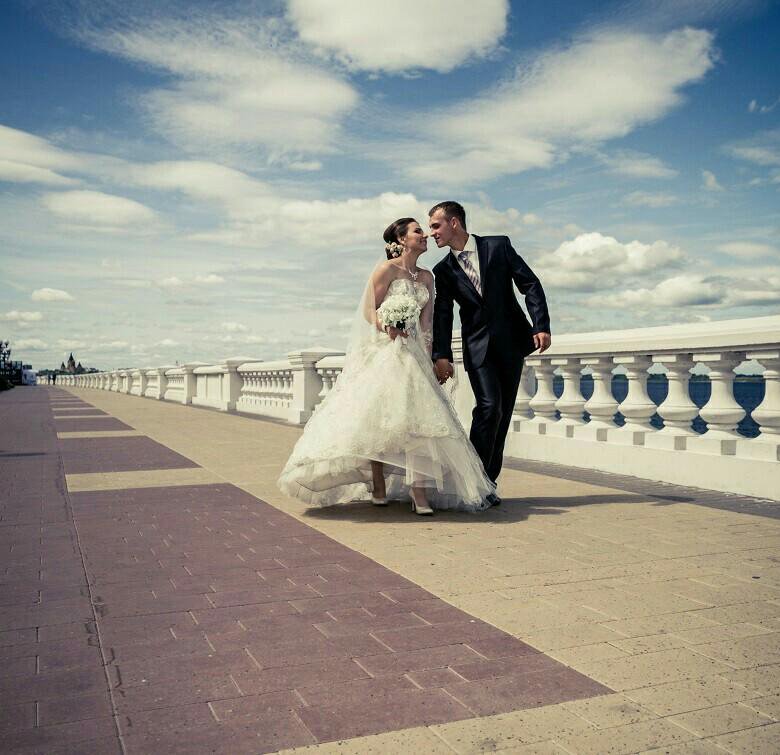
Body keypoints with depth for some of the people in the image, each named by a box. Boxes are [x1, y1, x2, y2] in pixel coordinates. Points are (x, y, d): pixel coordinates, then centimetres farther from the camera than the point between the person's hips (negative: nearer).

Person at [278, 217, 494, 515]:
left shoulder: (426, 276, 15)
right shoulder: (387, 268, -2)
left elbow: (426, 320, 11)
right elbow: (369, 311, -6)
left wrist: (428, 357, 1)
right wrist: (387, 327, -26)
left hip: (413, 353, 5)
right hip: (383, 350, -5)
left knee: (416, 416, -7)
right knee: (376, 416, -5)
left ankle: (419, 491, -10)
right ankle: (378, 487, 7)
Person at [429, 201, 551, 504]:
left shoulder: (498, 246, 1)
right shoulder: (443, 270, 6)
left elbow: (530, 284, -1)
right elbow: (441, 316, -1)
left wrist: (541, 326, -11)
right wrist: (441, 355, -14)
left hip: (512, 342, 0)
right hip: (478, 347, 0)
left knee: (503, 413, 3)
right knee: (489, 406, -16)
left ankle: (489, 480, 13)